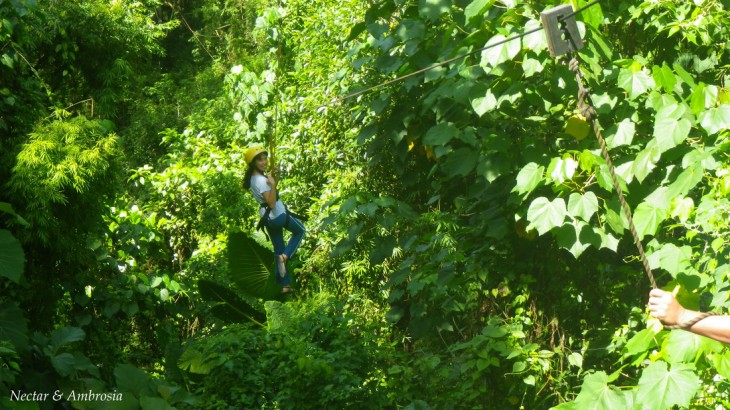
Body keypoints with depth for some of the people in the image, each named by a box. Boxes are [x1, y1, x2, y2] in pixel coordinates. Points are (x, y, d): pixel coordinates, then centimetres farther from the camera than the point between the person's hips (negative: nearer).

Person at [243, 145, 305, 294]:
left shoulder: (253, 178, 3)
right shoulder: (262, 180, -25)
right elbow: (272, 203, -30)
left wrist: (273, 179, 9)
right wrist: (273, 185, -40)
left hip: (267, 218, 8)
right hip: (279, 215, -8)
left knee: (278, 250, 16)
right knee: (300, 230, 19)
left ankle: (285, 285, 20)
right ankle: (285, 256, 1)